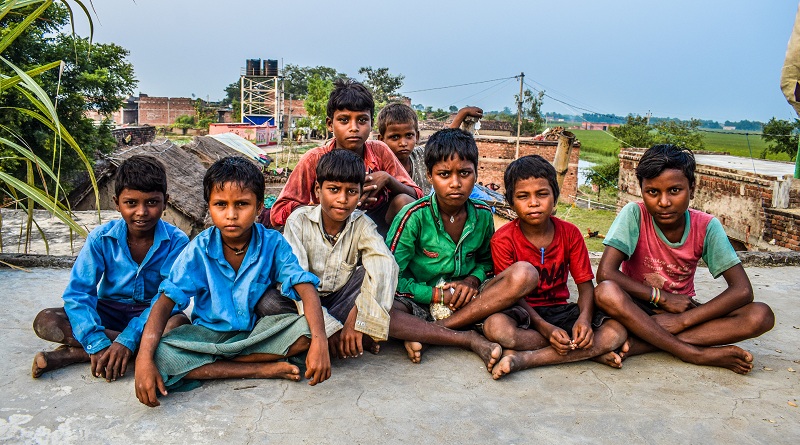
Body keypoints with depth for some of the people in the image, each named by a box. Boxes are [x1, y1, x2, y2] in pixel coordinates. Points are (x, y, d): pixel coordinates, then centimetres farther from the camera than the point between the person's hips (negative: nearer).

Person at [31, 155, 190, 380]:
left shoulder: (176, 241, -15)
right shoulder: (101, 237, -10)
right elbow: (78, 292, -15)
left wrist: (128, 340, -32)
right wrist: (97, 343, -29)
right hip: (109, 310, 1)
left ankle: (73, 354, -28)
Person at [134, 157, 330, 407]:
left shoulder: (273, 244, -13)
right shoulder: (200, 249, -13)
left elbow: (306, 288, -22)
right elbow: (165, 301, -18)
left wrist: (319, 341, -40)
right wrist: (144, 359, -33)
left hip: (259, 329, 0)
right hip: (208, 332, 0)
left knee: (309, 329, -27)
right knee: (160, 356, -29)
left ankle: (203, 366, -20)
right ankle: (266, 370, -22)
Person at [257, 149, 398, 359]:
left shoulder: (362, 224, -9)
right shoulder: (300, 220, -11)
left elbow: (385, 265, -28)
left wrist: (357, 319, -41)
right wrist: (327, 327, -33)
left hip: (342, 301, 0)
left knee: (372, 271, -23)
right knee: (267, 301, -31)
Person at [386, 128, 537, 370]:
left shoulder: (482, 214, 0)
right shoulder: (414, 216, -12)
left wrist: (473, 280, -6)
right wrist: (436, 294, -17)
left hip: (466, 300, 4)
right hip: (421, 302, -4)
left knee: (525, 273, -21)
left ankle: (421, 334, -23)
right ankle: (469, 339, -23)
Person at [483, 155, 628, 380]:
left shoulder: (570, 233, -1)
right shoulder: (503, 240, -11)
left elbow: (585, 283, -2)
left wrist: (584, 318, -24)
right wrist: (545, 328, -28)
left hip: (560, 309, 4)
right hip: (523, 312, -3)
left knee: (617, 331, -21)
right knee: (495, 326, -38)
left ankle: (523, 358, -26)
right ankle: (587, 352, -25)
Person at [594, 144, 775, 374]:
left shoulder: (706, 226, -11)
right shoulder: (634, 215, -17)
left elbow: (743, 290, -16)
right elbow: (605, 273, -25)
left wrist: (681, 320, -25)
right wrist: (663, 297, -19)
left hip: (683, 309, 3)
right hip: (638, 308, -3)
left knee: (761, 315, -23)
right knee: (606, 292, -36)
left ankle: (640, 343, -28)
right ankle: (696, 353, -27)